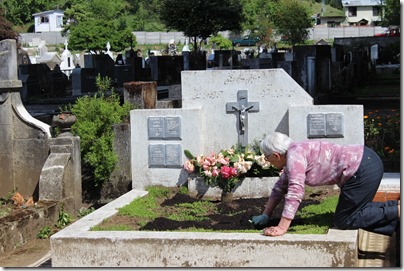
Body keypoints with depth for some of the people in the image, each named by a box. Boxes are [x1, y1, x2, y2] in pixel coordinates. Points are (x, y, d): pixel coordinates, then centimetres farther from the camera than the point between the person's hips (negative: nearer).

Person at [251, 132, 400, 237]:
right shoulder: (294, 153, 13)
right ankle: (396, 205, 15)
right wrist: (265, 216, 21)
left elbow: (295, 192, -23)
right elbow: (280, 187, 22)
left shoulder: (294, 156, -15)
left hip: (363, 169, -10)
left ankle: (399, 211, -5)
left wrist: (281, 228, -23)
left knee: (344, 221, -2)